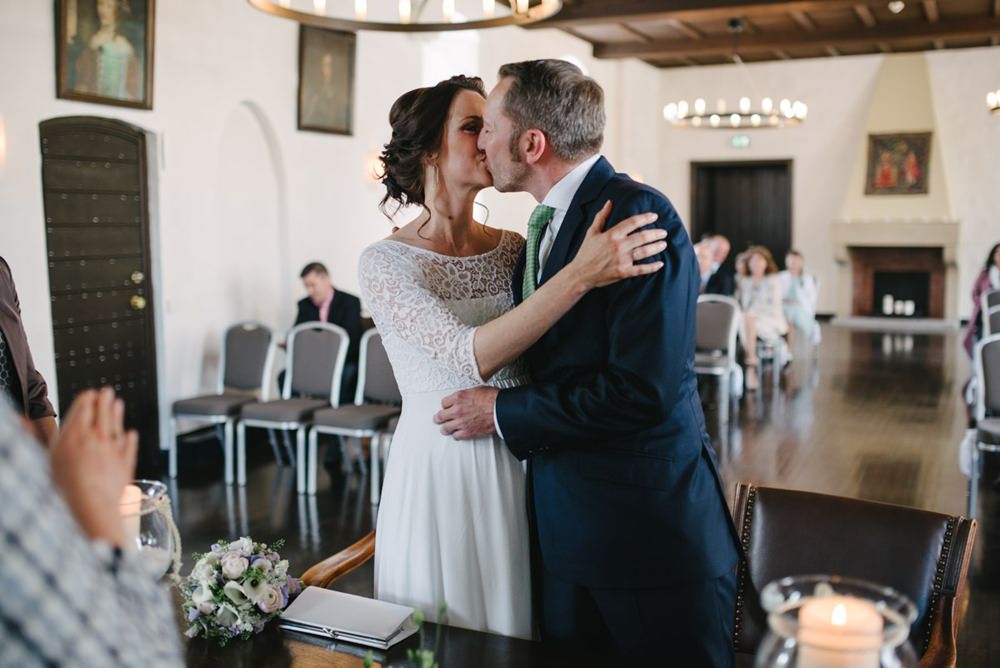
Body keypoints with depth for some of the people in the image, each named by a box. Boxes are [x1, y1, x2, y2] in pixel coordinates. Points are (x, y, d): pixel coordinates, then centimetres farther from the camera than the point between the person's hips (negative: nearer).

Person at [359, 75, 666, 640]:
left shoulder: (515, 249, 4)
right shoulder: (385, 262, -10)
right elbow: (471, 357, -24)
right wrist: (581, 274, -29)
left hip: (518, 469, 4)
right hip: (439, 476, -4)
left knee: (519, 630, 16)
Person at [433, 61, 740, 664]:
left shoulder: (640, 215, -17)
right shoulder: (547, 226, 12)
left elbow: (644, 390, -24)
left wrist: (504, 412, -15)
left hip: (652, 527, -8)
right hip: (565, 525, 8)